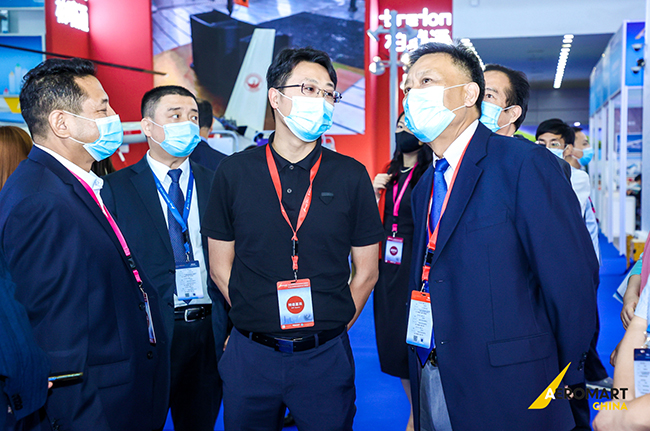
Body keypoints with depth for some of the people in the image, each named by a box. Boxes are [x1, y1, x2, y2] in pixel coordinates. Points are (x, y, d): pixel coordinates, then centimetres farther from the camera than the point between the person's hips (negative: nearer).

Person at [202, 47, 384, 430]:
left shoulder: (352, 176, -1)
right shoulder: (233, 173, -1)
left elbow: (366, 271, 3)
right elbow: (220, 267, 4)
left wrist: (332, 327, 0)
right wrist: (261, 324, 1)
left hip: (325, 356, 0)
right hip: (251, 355, 1)